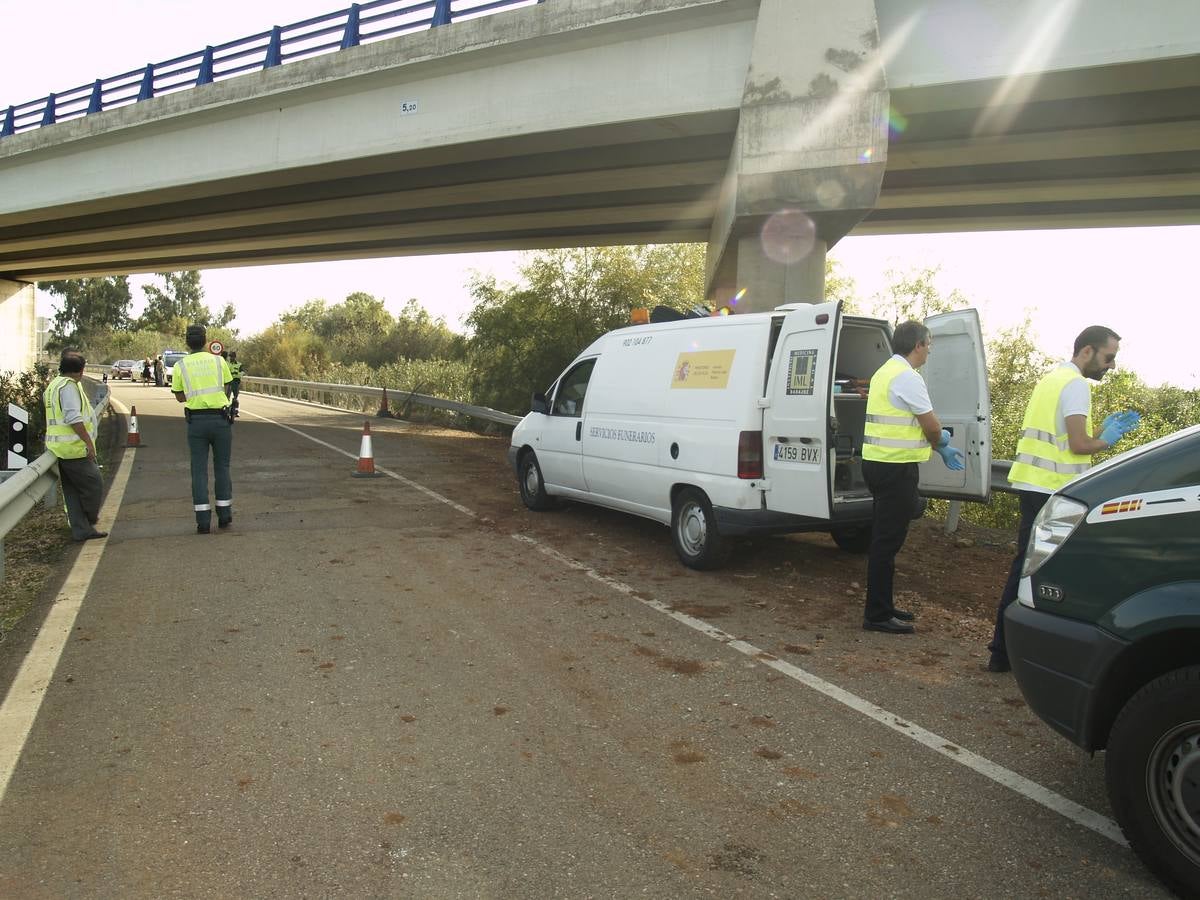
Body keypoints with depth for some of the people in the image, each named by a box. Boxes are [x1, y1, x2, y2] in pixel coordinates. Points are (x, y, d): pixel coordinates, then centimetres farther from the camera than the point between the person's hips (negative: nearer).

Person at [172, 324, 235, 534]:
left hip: (196, 420, 0)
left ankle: (203, 521, 2)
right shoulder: (218, 361, 2)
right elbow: (226, 390, 4)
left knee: (199, 470, 5)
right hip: (220, 418, 0)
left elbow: (180, 397, 8)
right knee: (222, 467, 11)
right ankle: (224, 516, 15)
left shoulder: (180, 366, 2)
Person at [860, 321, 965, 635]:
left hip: (881, 463, 10)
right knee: (887, 541, -5)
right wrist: (941, 443, 11)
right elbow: (931, 426, -11)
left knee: (884, 538, 16)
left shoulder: (887, 371, 17)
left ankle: (882, 606, 25)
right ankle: (877, 615, 1)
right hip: (896, 468, -10)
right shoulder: (908, 377, -15)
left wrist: (940, 449, 26)